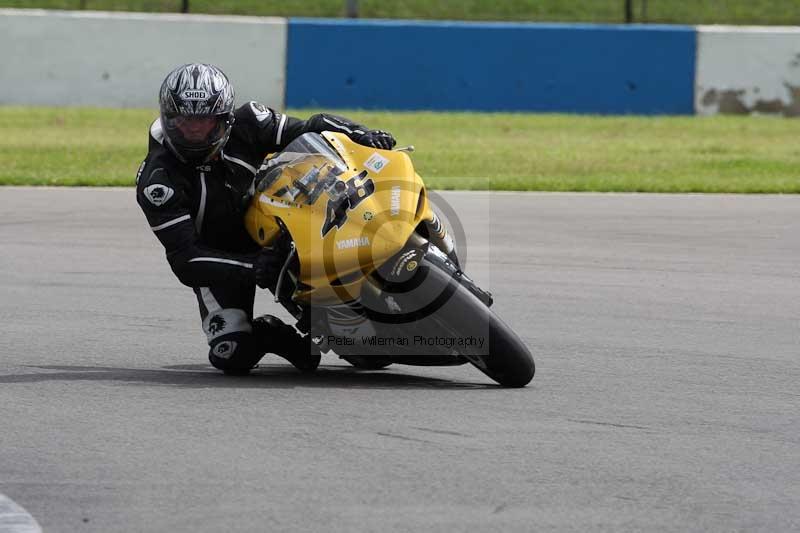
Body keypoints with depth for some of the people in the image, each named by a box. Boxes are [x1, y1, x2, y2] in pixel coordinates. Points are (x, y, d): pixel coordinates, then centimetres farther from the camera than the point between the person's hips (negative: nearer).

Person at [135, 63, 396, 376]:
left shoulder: (244, 125, -15)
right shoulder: (157, 181, -25)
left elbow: (311, 130, -4)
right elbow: (183, 259, -30)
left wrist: (360, 135, -26)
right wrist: (250, 267, -45)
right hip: (219, 258, -4)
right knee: (234, 357, -24)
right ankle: (268, 335, 12)